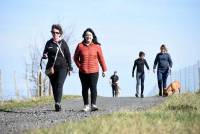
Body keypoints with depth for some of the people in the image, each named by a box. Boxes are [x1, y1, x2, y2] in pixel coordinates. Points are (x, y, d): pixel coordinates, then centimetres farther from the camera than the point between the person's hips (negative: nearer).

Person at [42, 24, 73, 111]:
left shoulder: (63, 43, 2)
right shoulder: (49, 43, 9)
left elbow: (68, 55, 4)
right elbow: (45, 53, 15)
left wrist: (70, 68, 2)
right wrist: (44, 56, -10)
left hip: (62, 67, -3)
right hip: (51, 68, 3)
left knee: (59, 84, -19)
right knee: (54, 86, 6)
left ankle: (58, 103, -29)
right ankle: (57, 104, 15)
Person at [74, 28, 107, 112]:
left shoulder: (97, 46, 1)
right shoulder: (80, 46, 2)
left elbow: (101, 58, 5)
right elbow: (76, 58, 12)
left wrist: (104, 69, 6)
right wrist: (79, 66, 1)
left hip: (94, 71, -2)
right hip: (83, 72, 2)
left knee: (93, 87, -12)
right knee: (85, 88, 8)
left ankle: (93, 104, -15)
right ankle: (86, 105, 17)